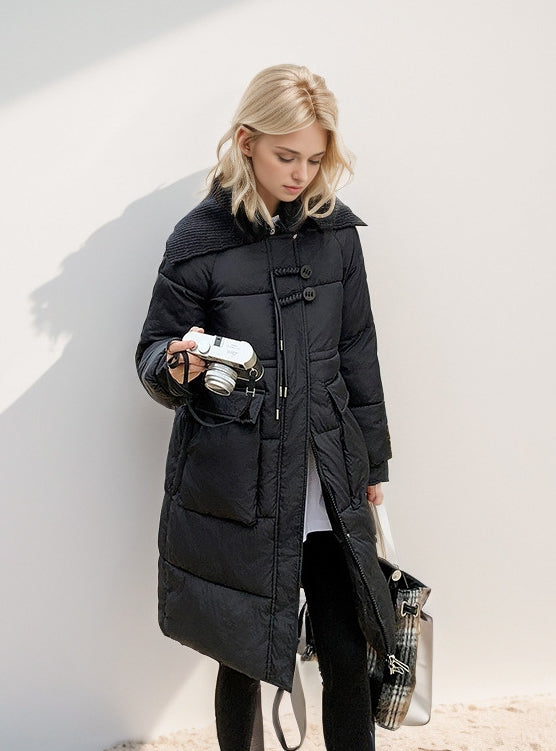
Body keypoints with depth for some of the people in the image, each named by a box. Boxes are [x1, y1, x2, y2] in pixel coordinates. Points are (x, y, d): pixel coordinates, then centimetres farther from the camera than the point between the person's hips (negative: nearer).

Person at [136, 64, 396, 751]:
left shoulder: (336, 229, 4)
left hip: (329, 484, 3)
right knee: (242, 657, 8)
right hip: (235, 488, -2)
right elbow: (153, 352, 1)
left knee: (348, 656, 5)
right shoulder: (199, 239, -6)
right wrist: (177, 368, -24)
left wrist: (373, 461, 15)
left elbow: (356, 350, 11)